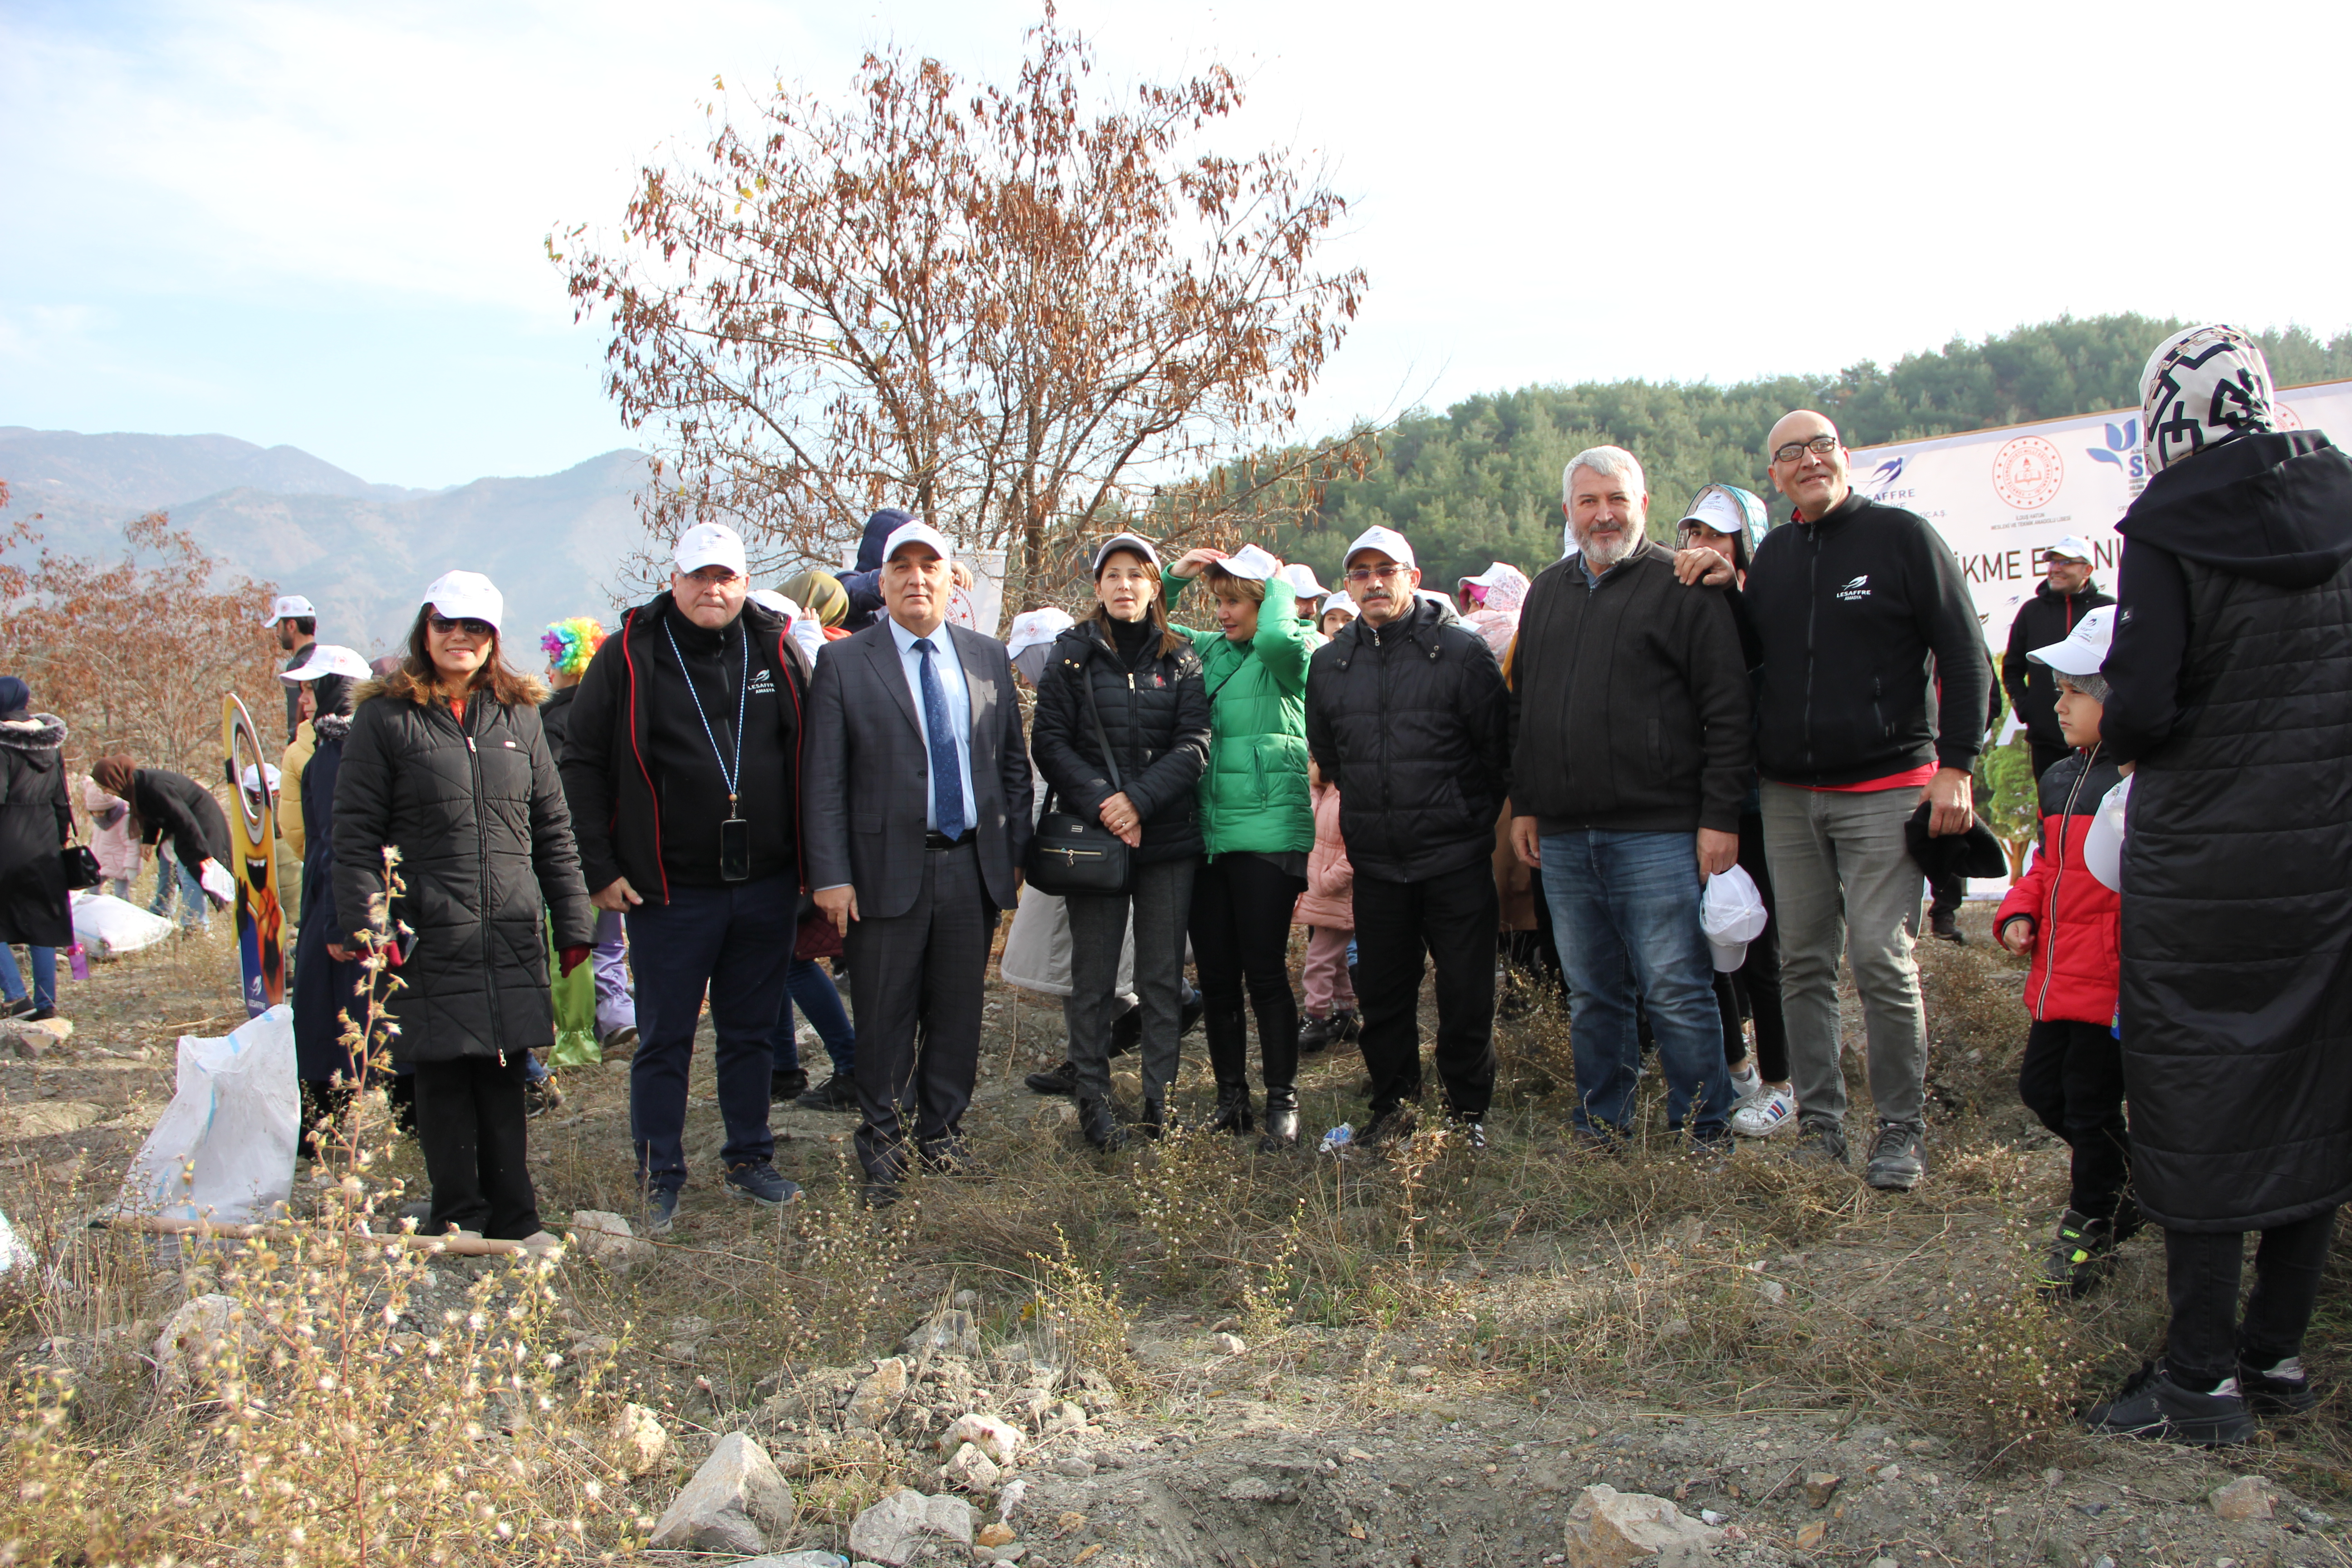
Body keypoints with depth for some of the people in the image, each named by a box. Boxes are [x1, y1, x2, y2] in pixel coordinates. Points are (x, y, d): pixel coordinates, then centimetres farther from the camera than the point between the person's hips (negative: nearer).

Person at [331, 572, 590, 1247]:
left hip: (512, 935, 3)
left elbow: (552, 828, 13)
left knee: (505, 1078, 8)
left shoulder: (519, 716, 12)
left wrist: (575, 924, 9)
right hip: (427, 936, -3)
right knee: (444, 1080, 4)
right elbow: (354, 832, -2)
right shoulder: (386, 717, 1)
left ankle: (513, 1217, 18)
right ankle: (458, 1219, 17)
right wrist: (366, 926, -11)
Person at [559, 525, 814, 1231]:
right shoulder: (630, 656, -2)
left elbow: (810, 754, 10)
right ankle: (660, 1179, 17)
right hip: (670, 890, -2)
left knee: (752, 1032, 13)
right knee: (664, 1039, 5)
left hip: (767, 887, 3)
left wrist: (810, 862, 6)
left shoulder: (776, 649, 4)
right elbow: (583, 766, -1)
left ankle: (749, 1161, 27)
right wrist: (601, 869, -6)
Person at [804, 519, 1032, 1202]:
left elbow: (1013, 763, 14)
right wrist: (831, 875, -9)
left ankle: (942, 1132, 27)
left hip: (973, 867, 3)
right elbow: (824, 781, -4)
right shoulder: (844, 662, -1)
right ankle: (884, 1142, 20)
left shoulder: (988, 657, 9)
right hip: (888, 869, -3)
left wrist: (1016, 851, 8)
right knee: (885, 1017, 5)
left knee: (958, 1011, 11)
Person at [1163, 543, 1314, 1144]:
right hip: (1208, 834, 6)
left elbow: (1277, 636, -28)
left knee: (1265, 973, -3)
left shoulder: (1288, 658, -4)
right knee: (1215, 975, 9)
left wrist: (1279, 583, -9)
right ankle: (1231, 1099, 22)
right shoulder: (1211, 650, 12)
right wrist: (1175, 576, 6)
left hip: (1268, 832, -6)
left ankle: (1282, 1103, 9)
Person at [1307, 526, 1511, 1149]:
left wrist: (1471, 816, 5)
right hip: (1375, 859, 4)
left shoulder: (1462, 651, -6)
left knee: (1466, 992, 2)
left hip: (1456, 857, -3)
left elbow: (1500, 749, -1)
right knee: (1381, 993, 10)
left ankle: (1468, 1110, 20)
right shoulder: (1329, 664, 7)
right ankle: (1394, 1104, 26)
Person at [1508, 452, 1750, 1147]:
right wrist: (1523, 804, 14)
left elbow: (1727, 710, -6)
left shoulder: (1683, 587, -2)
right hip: (1562, 836, 6)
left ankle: (1705, 1133, 10)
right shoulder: (1547, 592, 16)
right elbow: (1522, 707, 21)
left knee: (1676, 993, -2)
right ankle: (1601, 1128, 22)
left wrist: (1720, 816, -11)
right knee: (1592, 996, 12)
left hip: (1658, 834, -5)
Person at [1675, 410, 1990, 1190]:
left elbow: (1964, 655, -4)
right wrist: (1723, 593, 2)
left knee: (1882, 960, -8)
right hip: (1787, 795, 5)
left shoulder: (1902, 536, -2)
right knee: (1803, 962, 7)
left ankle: (1902, 1130, 4)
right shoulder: (1774, 554, 13)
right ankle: (1819, 1122, 16)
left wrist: (1956, 766, -11)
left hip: (1884, 788, -5)